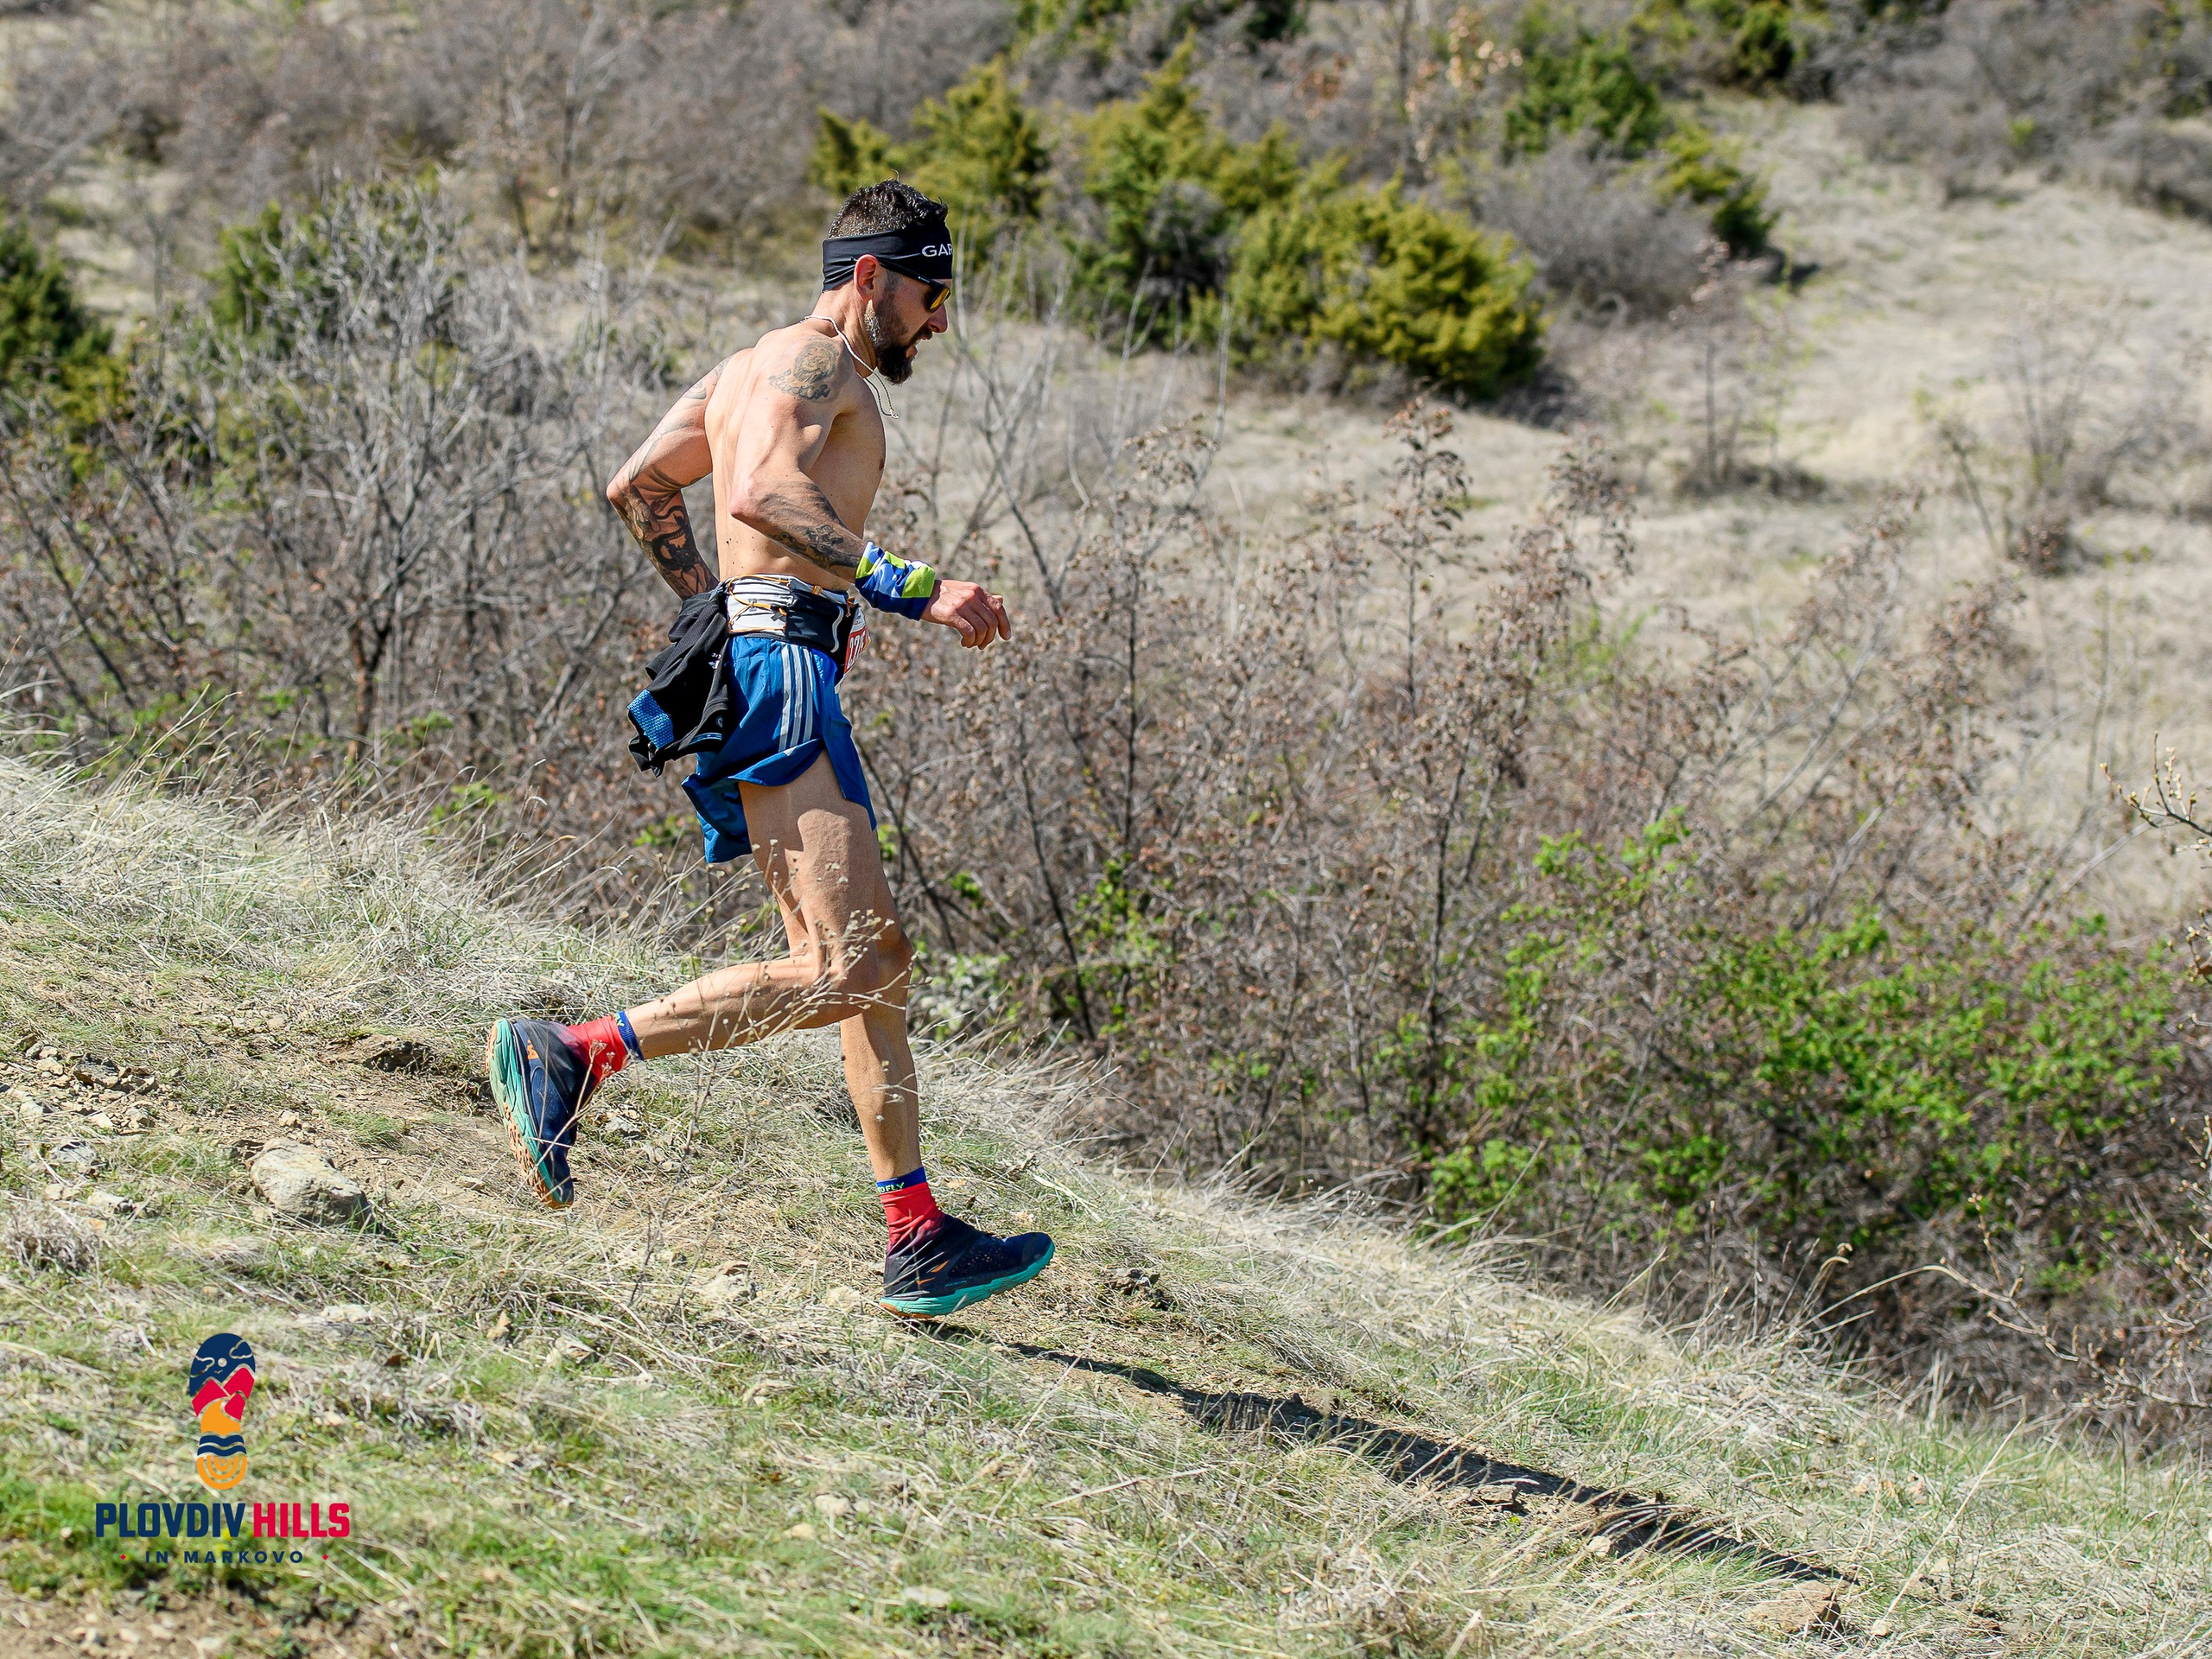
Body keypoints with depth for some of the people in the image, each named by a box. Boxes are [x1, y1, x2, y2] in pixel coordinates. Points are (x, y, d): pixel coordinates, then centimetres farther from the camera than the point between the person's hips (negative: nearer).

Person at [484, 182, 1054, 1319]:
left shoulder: (751, 371, 25)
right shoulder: (814, 360, -5)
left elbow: (638, 488, 32)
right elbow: (761, 494, -24)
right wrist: (910, 590, -27)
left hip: (745, 662, 11)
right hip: (782, 663, -11)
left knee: (875, 957, 9)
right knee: (843, 970, -17)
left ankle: (918, 1244, 8)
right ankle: (570, 1057, -19)